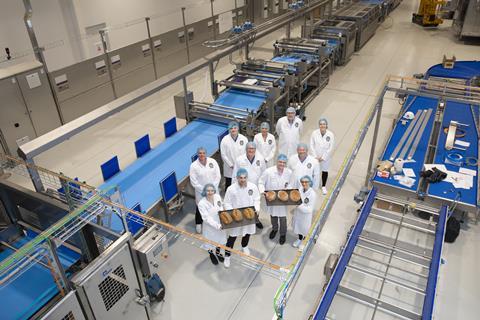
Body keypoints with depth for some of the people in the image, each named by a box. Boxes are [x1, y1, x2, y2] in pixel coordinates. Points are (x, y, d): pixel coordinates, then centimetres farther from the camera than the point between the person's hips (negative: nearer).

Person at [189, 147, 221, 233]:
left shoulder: (213, 161, -9)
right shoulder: (194, 166, -15)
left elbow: (218, 176, -4)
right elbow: (194, 182, -13)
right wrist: (204, 190, -14)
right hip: (201, 191, -2)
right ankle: (198, 224, 40)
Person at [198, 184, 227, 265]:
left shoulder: (217, 196, -16)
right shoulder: (202, 203, -29)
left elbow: (221, 208, -3)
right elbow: (206, 218, -27)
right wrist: (217, 226, -33)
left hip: (220, 224, 4)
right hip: (210, 226, -4)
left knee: (220, 238, 27)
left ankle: (218, 253, 59)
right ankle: (211, 255, 54)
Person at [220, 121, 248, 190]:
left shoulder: (244, 139, -4)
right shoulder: (225, 140, -9)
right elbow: (223, 155, -7)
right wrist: (231, 165, -8)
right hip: (230, 169, -1)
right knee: (229, 187, 10)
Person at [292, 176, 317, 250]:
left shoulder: (312, 194, -28)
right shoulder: (300, 189, -13)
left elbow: (310, 209, -26)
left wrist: (299, 206, -33)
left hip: (306, 215, -5)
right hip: (298, 213, 5)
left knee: (305, 228, 20)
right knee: (298, 226, 26)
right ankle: (299, 239, 54)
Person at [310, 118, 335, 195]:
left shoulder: (330, 134, -13)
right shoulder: (314, 133, -11)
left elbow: (331, 148, -10)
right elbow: (312, 145, -7)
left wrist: (323, 157, -12)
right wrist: (315, 156, -12)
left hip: (325, 157, 0)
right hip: (315, 156, 0)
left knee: (325, 170, 13)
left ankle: (323, 186, 31)